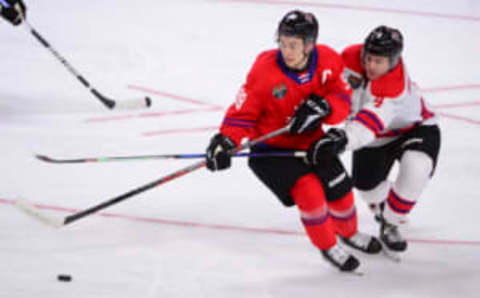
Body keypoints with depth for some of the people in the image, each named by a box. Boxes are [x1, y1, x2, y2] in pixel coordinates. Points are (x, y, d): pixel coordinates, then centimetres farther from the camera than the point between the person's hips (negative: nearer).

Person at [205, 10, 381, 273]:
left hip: (311, 140, 4)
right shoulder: (265, 70, -24)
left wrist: (322, 106, -33)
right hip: (271, 147, -4)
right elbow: (243, 110, -20)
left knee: (340, 190, 8)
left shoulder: (328, 61, -14)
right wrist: (226, 141, -35)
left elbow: (343, 102, -11)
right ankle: (328, 246, 7)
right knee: (309, 192, -20)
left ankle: (349, 233, 43)